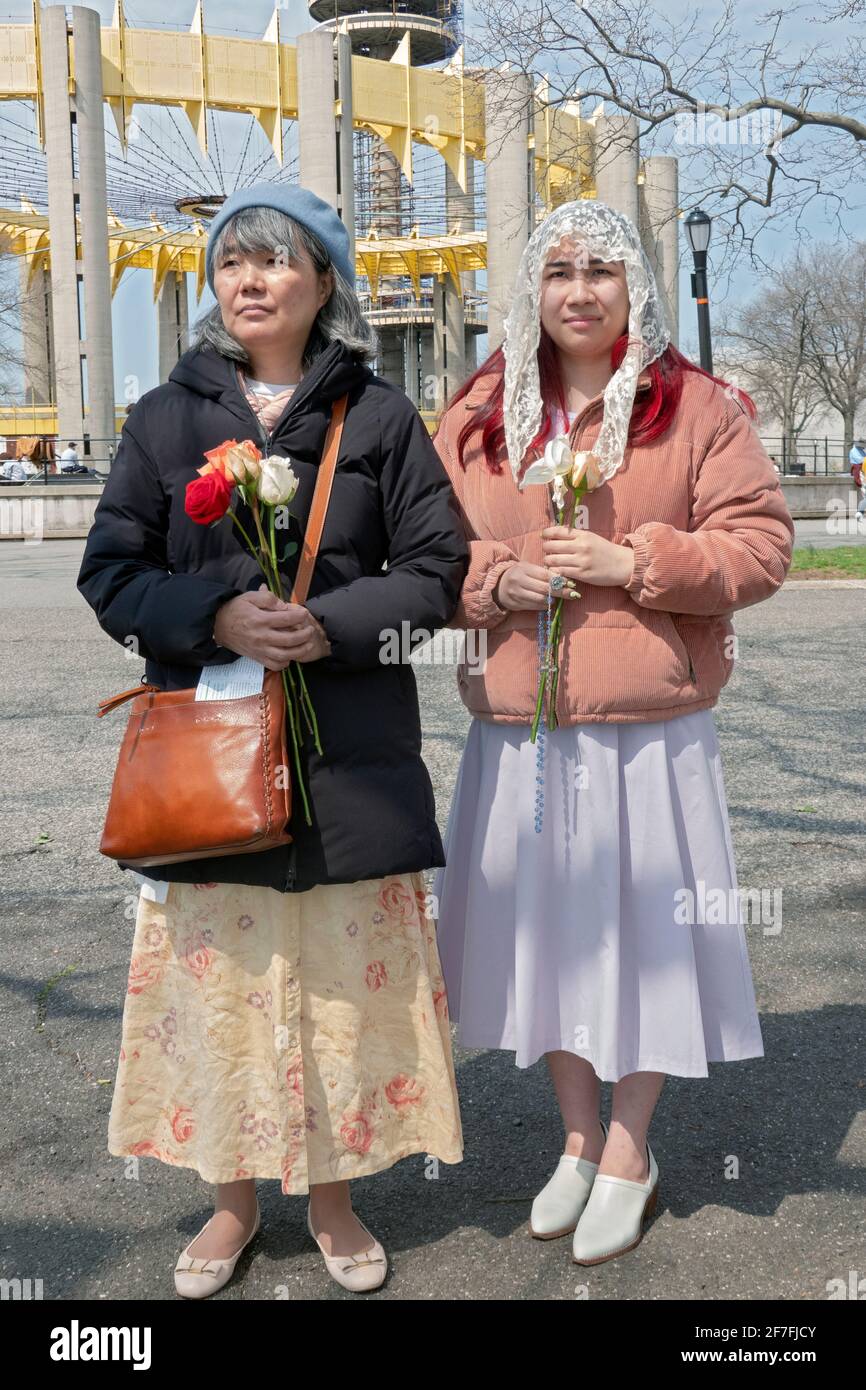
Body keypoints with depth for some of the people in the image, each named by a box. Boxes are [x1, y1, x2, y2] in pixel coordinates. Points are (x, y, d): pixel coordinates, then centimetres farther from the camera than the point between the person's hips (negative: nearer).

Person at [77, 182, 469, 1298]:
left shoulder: (380, 417, 4)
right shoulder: (165, 418, 8)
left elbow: (436, 573, 1)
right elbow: (110, 571, 4)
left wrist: (329, 625, -16)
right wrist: (216, 616, -15)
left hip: (351, 749, -1)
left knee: (346, 974, 6)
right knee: (216, 973, 6)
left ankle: (333, 1195, 27)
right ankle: (232, 1198, 28)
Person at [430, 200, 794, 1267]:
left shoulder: (697, 409, 0)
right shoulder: (477, 418, 8)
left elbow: (759, 545, -4)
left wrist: (634, 561, -16)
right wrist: (499, 580, -10)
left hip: (652, 730, -3)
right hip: (518, 728, 3)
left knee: (641, 928, 5)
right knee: (544, 926, 12)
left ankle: (630, 1153, 28)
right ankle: (578, 1139, 34)